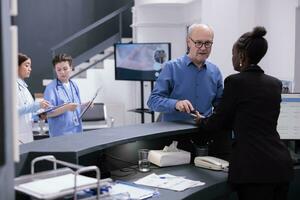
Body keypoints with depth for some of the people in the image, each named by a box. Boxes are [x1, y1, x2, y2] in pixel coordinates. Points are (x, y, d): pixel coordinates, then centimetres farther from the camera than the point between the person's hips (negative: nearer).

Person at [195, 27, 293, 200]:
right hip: (281, 163, 7)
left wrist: (201, 120, 24)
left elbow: (218, 122, 1)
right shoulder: (275, 83, 11)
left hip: (254, 166, -6)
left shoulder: (235, 81, -7)